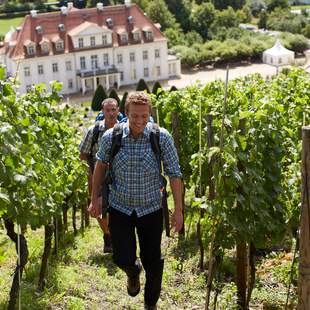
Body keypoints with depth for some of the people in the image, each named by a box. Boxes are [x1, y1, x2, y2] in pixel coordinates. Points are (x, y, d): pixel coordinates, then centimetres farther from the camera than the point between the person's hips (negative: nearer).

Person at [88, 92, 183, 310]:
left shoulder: (162, 138, -15)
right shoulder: (111, 137, -12)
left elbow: (174, 174, -9)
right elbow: (101, 165, 6)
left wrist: (178, 210, -10)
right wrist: (95, 198, 8)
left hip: (151, 209, 0)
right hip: (120, 208, 1)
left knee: (153, 262, 9)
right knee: (123, 259, -2)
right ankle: (133, 271, 38)